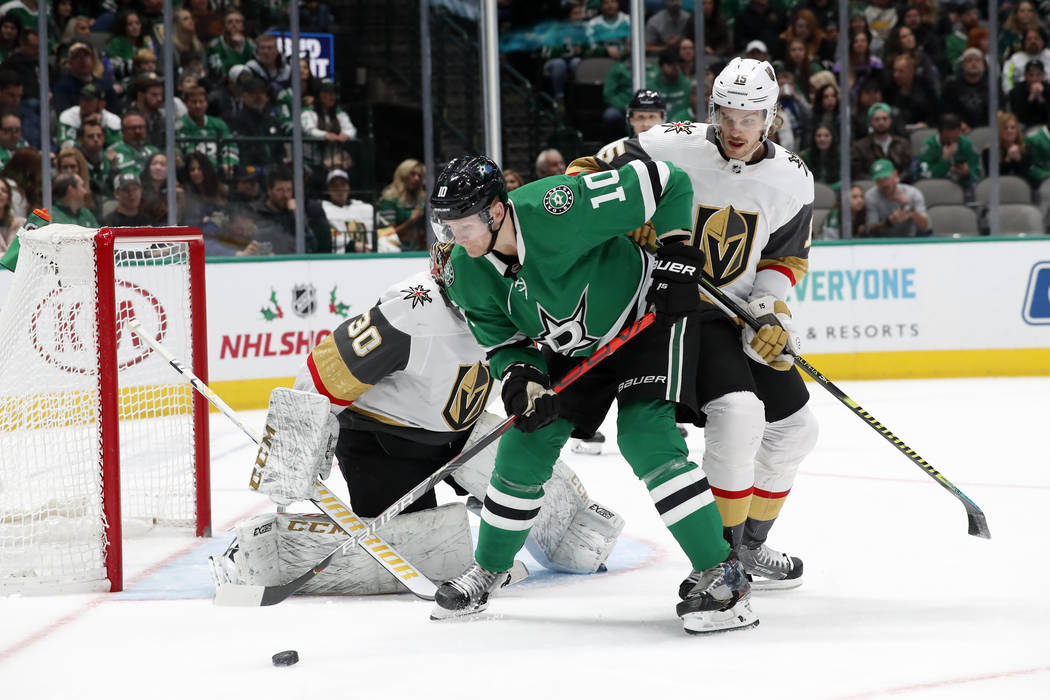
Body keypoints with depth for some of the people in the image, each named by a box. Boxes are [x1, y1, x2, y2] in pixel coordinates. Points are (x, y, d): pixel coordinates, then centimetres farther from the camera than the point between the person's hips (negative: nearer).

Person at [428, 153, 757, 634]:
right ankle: (488, 571, 27)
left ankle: (721, 574, -18)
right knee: (525, 447, 5)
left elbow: (667, 182, -26)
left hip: (646, 317, -6)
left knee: (646, 438, -23)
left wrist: (677, 256, -24)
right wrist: (521, 380, -24)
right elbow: (503, 342, -3)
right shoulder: (465, 274, -15)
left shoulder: (559, 207, -35)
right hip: (572, 348, 7)